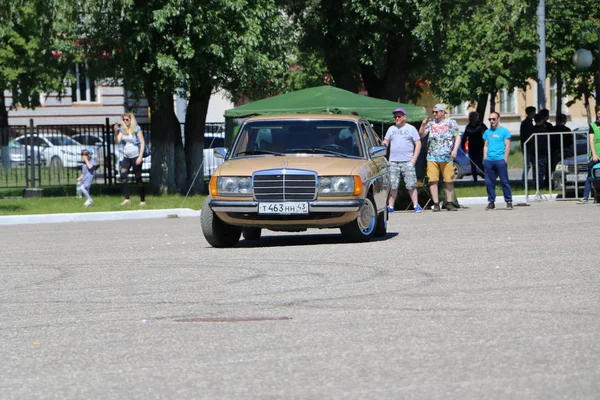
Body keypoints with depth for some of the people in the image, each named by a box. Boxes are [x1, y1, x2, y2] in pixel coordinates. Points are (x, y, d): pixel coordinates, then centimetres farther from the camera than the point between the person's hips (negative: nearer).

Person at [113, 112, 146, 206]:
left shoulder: (136, 129, -6)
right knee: (123, 176, -12)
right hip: (126, 157, 5)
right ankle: (127, 199, -12)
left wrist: (140, 157, -14)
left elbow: (142, 143, -7)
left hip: (135, 157, -5)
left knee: (138, 178, 1)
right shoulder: (123, 130, 7)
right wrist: (116, 132, -17)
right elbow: (117, 141, 1)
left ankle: (142, 200, 10)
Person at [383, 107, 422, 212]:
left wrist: (414, 159, -5)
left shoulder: (411, 129, 7)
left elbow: (418, 144, 5)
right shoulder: (391, 129, 16)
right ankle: (390, 206, 3)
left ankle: (416, 205, -3)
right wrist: (384, 143, -6)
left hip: (407, 161, -3)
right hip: (393, 161, 3)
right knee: (392, 185, 0)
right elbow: (385, 142, 20)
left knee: (411, 185, -6)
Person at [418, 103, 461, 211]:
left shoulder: (451, 123, 7)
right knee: (433, 181, -5)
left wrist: (455, 150, -9)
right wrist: (423, 125, -9)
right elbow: (421, 135, 9)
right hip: (432, 157, 2)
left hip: (447, 157, -2)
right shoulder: (431, 124, 13)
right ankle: (436, 204, -2)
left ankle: (449, 203, 8)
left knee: (449, 181, 0)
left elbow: (457, 137, 5)